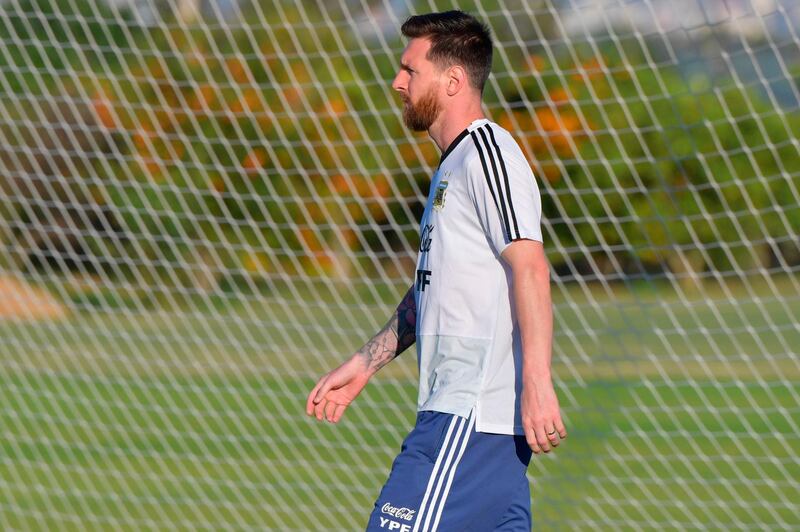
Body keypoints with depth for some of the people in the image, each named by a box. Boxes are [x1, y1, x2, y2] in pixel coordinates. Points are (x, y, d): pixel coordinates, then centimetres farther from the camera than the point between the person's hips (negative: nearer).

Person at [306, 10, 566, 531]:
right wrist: (362, 366, 32)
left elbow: (530, 268, -20)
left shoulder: (487, 152, -9)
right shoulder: (454, 164, 23)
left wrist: (537, 382, -28)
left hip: (470, 416, -10)